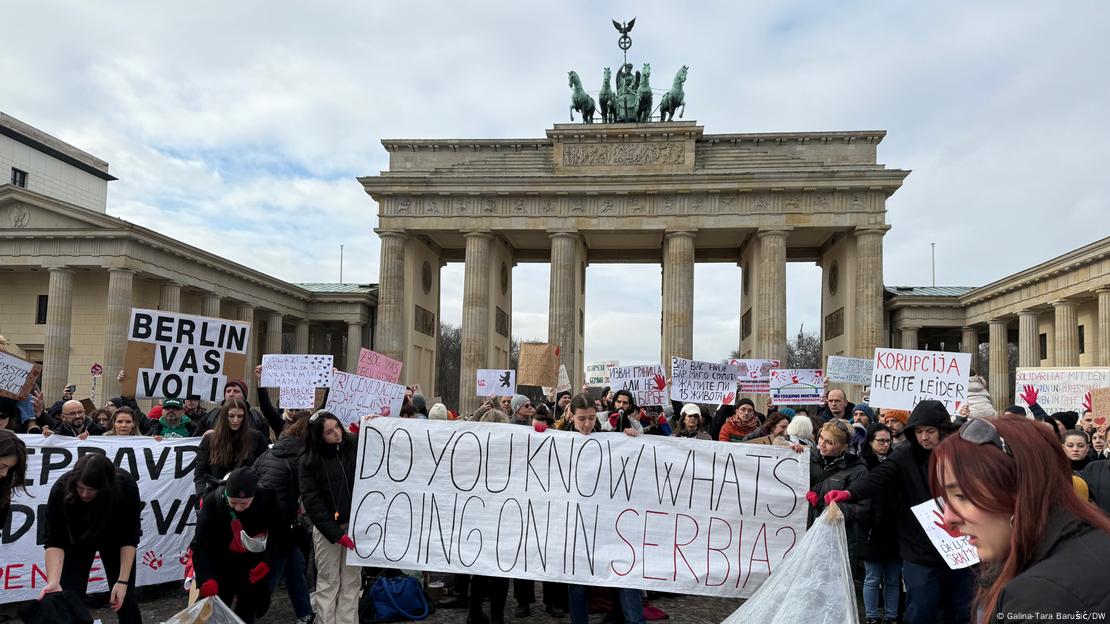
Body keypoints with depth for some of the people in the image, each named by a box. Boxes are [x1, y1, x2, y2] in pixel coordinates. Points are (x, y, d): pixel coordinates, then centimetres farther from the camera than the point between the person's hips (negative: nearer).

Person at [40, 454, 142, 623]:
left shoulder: (126, 485, -36)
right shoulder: (61, 490, -35)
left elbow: (130, 538, -25)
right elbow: (54, 541, -30)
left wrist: (123, 581, -27)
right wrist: (53, 581, -42)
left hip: (114, 539, -1)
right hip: (77, 540, 1)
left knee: (124, 597, -3)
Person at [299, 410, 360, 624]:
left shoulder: (355, 446, -2)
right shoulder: (308, 461, -6)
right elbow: (312, 502, -8)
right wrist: (336, 534, -12)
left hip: (355, 524, 2)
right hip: (327, 528, -2)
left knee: (351, 582, 5)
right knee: (328, 583, 2)